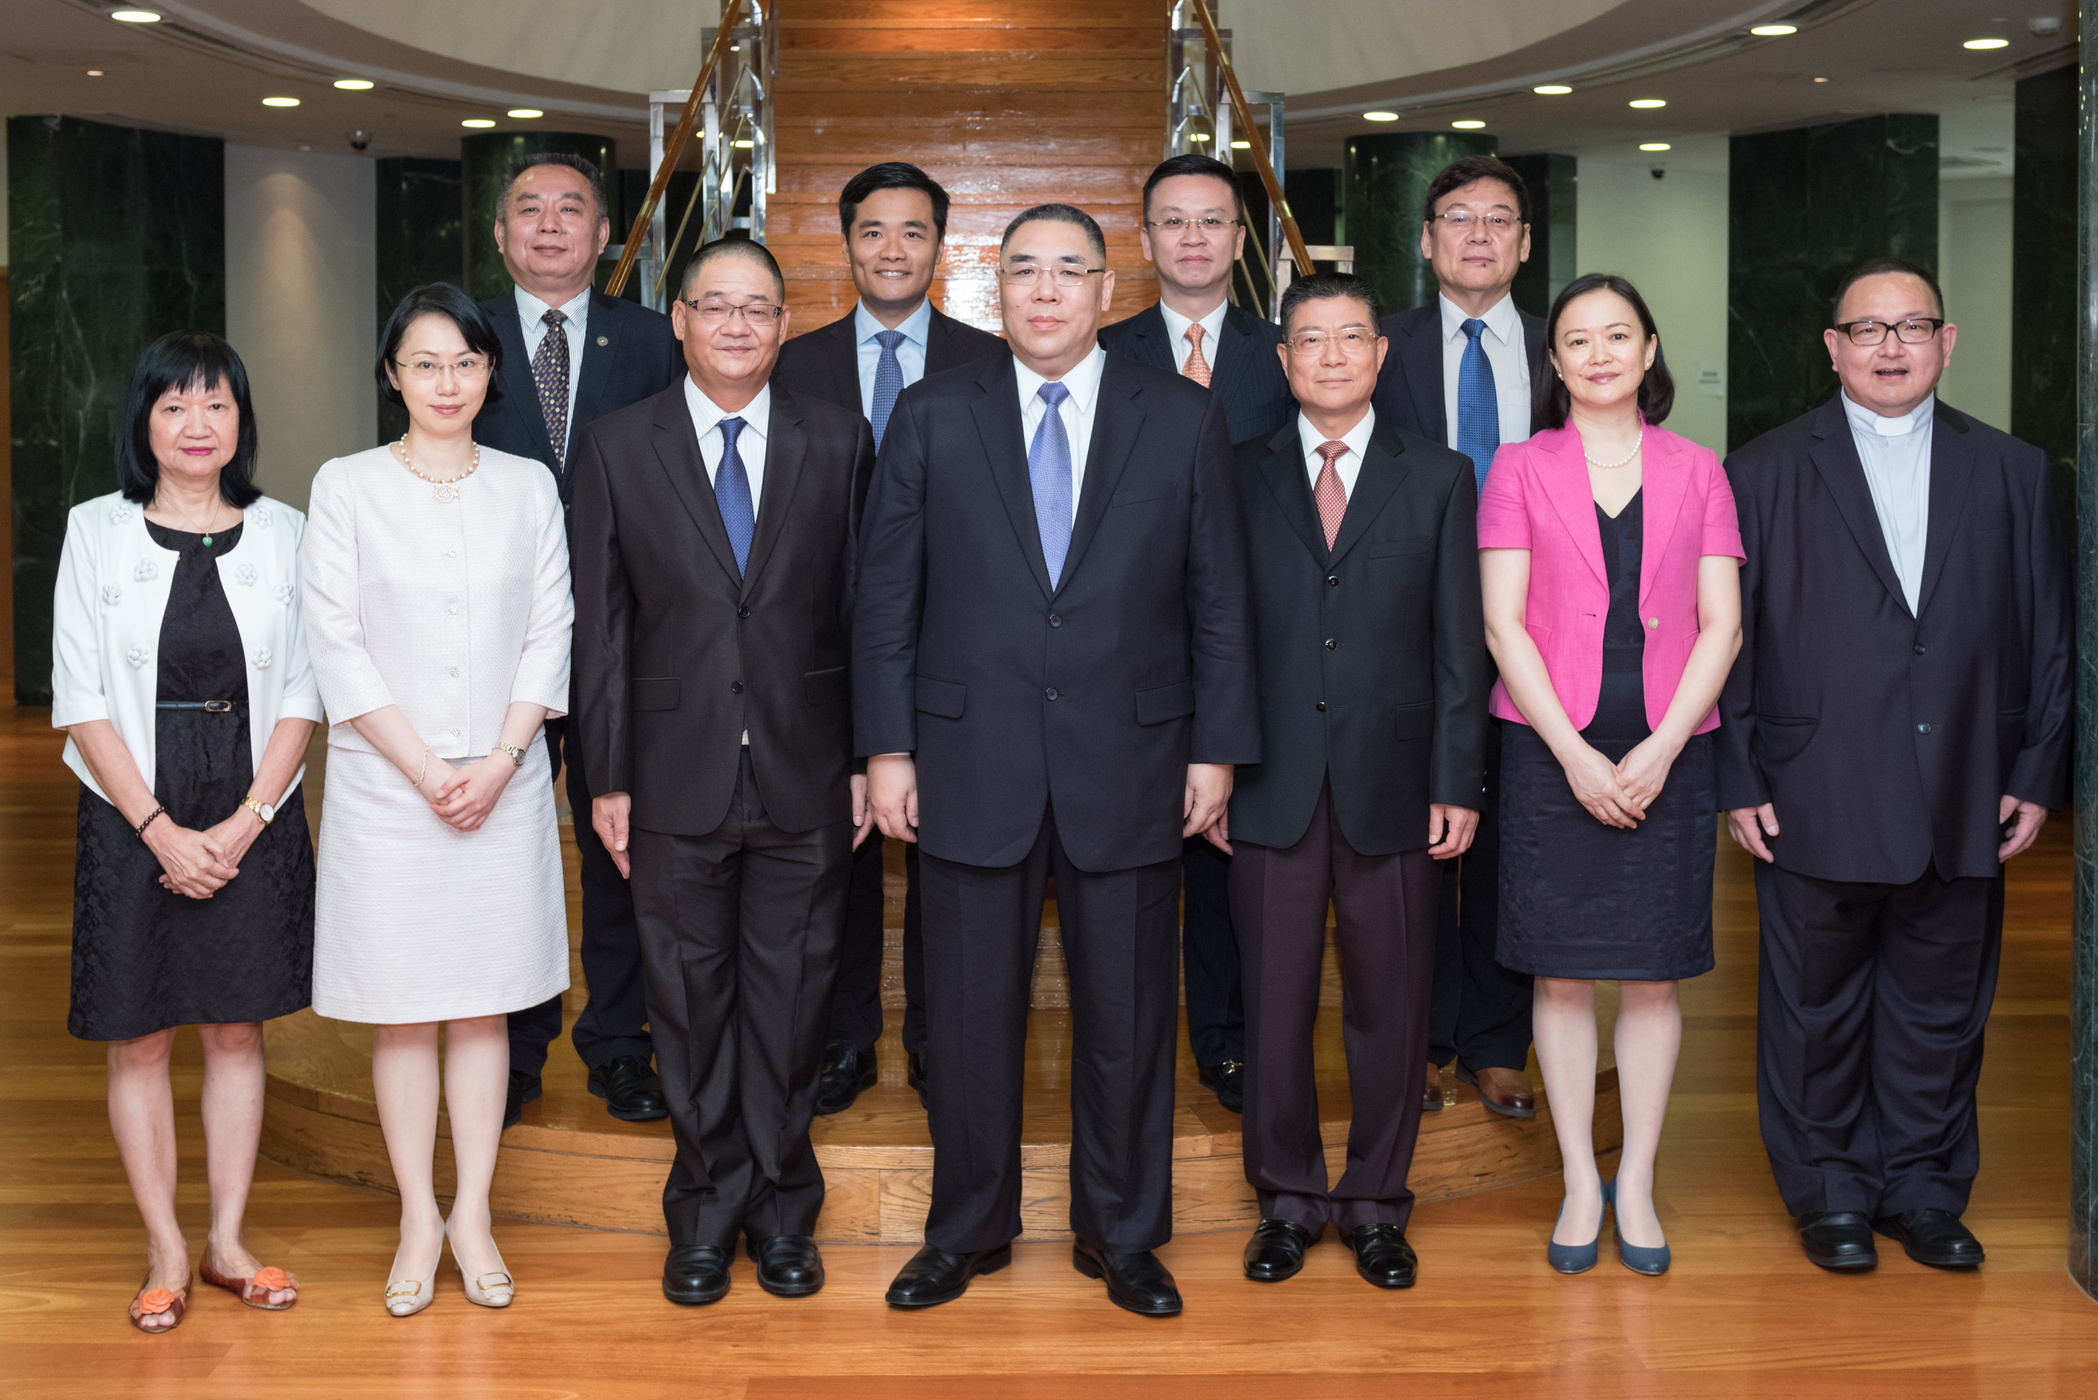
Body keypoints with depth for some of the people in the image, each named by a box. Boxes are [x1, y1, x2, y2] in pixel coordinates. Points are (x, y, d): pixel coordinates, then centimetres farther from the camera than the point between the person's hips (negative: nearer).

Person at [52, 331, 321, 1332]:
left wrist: (242, 826, -9)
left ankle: (226, 1243, 20)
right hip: (133, 822, -1)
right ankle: (165, 1253, 17)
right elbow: (82, 704, -4)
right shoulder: (96, 533, -1)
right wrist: (161, 830, -11)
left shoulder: (282, 533, 2)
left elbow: (301, 696, 1)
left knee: (237, 1031, 9)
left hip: (254, 824, 1)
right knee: (141, 1041, 5)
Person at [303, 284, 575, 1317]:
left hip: (503, 782, 2)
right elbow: (338, 647, -5)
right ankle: (418, 1218, 16)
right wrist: (427, 769, -11)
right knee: (401, 1009, 5)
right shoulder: (346, 487, -1)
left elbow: (549, 634, 3)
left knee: (484, 1004, 7)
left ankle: (474, 1213, 17)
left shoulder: (528, 487, 5)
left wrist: (498, 762, -9)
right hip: (385, 785, -1)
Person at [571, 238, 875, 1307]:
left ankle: (780, 1207, 24)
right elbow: (602, 624, 2)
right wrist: (608, 776, -1)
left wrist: (869, 757, 0)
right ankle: (708, 1210, 23)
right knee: (690, 998, 9)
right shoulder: (617, 447, 2)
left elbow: (863, 610, 4)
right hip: (677, 774, 0)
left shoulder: (839, 443, 4)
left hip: (804, 774, 0)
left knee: (789, 996, 9)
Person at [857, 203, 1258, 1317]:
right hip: (971, 762, 0)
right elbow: (886, 594, 4)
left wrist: (1217, 748, 0)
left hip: (1129, 765, 0)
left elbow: (1219, 598, 4)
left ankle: (1119, 1235, 26)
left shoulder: (1186, 421, 4)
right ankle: (968, 1231, 26)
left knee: (1127, 1014, 9)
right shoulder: (931, 417, 5)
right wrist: (887, 747, -1)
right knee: (969, 1011, 8)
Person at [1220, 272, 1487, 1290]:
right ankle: (1288, 1198, 22)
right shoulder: (1243, 478, 7)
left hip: (1394, 785, 0)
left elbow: (1460, 642, 3)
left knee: (1389, 1006, 8)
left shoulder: (1440, 478, 6)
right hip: (1272, 787, 0)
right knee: (1274, 1005, 6)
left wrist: (1458, 784, -3)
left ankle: (1375, 1202, 23)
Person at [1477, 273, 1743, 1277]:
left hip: (1667, 753, 1)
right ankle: (1579, 1183, 16)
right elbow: (1504, 625, -3)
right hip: (1551, 752, -1)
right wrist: (1576, 755, -11)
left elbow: (1722, 626, 2)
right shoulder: (1520, 469, 3)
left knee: (1653, 973, 5)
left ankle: (1637, 1184, 18)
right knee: (1562, 973, 3)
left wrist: (1657, 751, -10)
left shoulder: (1696, 472, 7)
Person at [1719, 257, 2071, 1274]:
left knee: (1940, 1007, 11)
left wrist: (2037, 773, 3)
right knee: (1816, 1009, 8)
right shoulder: (1764, 473, 2)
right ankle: (1829, 1192, 22)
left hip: (1963, 802, 2)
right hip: (1815, 803, -2)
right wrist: (1739, 782, -5)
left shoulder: (2012, 473, 9)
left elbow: (2047, 638, 9)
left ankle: (1924, 1190, 26)